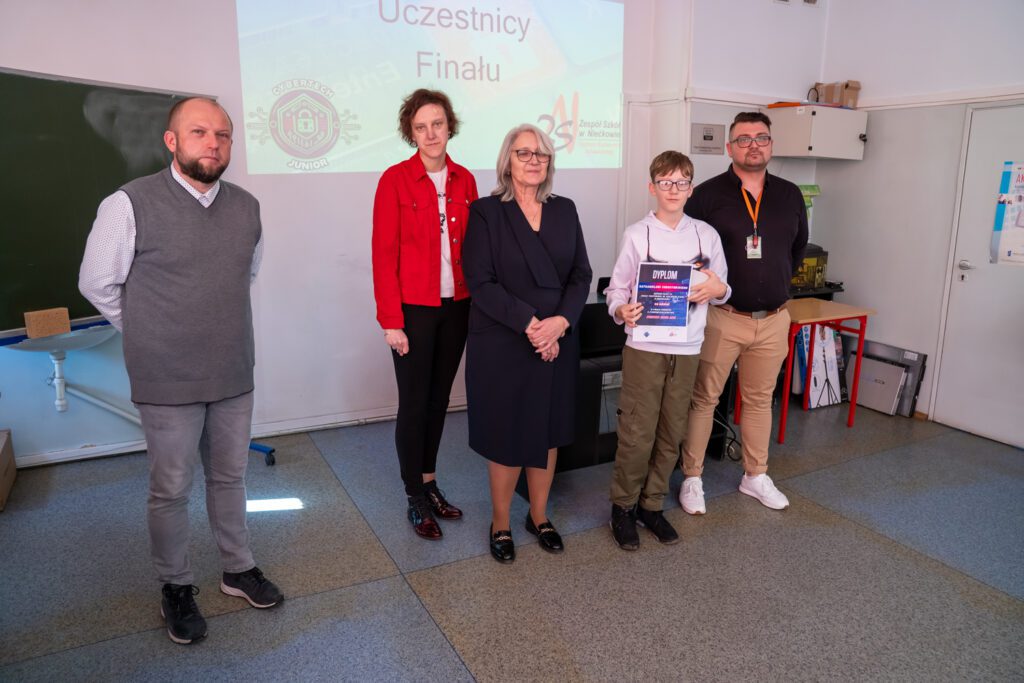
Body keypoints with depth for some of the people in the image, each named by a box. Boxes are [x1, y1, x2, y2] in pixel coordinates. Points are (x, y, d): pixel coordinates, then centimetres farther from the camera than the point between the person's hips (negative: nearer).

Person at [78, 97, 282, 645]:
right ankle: (176, 588, 31)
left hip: (235, 377, 4)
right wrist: (149, 336, 5)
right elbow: (97, 284, -3)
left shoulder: (246, 207, 2)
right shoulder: (131, 204, -12)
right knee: (171, 490, 10)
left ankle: (238, 569, 36)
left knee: (229, 478, 18)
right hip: (168, 384, -4)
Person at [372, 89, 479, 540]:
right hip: (414, 309, -4)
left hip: (457, 308, 4)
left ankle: (430, 483, 30)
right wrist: (391, 320, -12)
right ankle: (416, 500, 19)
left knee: (439, 399, 14)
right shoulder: (395, 180, -7)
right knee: (414, 404, 4)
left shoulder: (464, 181, 6)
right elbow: (384, 253, -9)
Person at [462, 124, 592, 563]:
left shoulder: (565, 211, 9)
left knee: (548, 433, 12)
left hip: (558, 343, 4)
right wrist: (529, 323, -18)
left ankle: (539, 516, 32)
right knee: (507, 437, 5)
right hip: (502, 345, -4)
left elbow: (581, 275, 4)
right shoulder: (486, 212, -4)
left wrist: (560, 321, -13)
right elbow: (481, 283, -12)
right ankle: (500, 524, 25)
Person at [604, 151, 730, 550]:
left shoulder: (706, 235, 7)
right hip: (644, 347, -3)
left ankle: (652, 505, 28)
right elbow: (617, 287, -1)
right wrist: (621, 310, -22)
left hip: (687, 348, 4)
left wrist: (718, 288, -9)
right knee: (637, 434, -1)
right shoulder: (637, 234, -2)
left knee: (672, 434, 11)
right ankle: (623, 507, 19)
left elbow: (721, 289, 14)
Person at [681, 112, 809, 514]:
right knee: (703, 398, 3)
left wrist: (777, 282, 14)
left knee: (760, 399, 15)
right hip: (722, 317, -4)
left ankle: (755, 476, 30)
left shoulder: (790, 195, 8)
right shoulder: (707, 195, -6)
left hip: (774, 319, 4)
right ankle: (692, 479, 16)